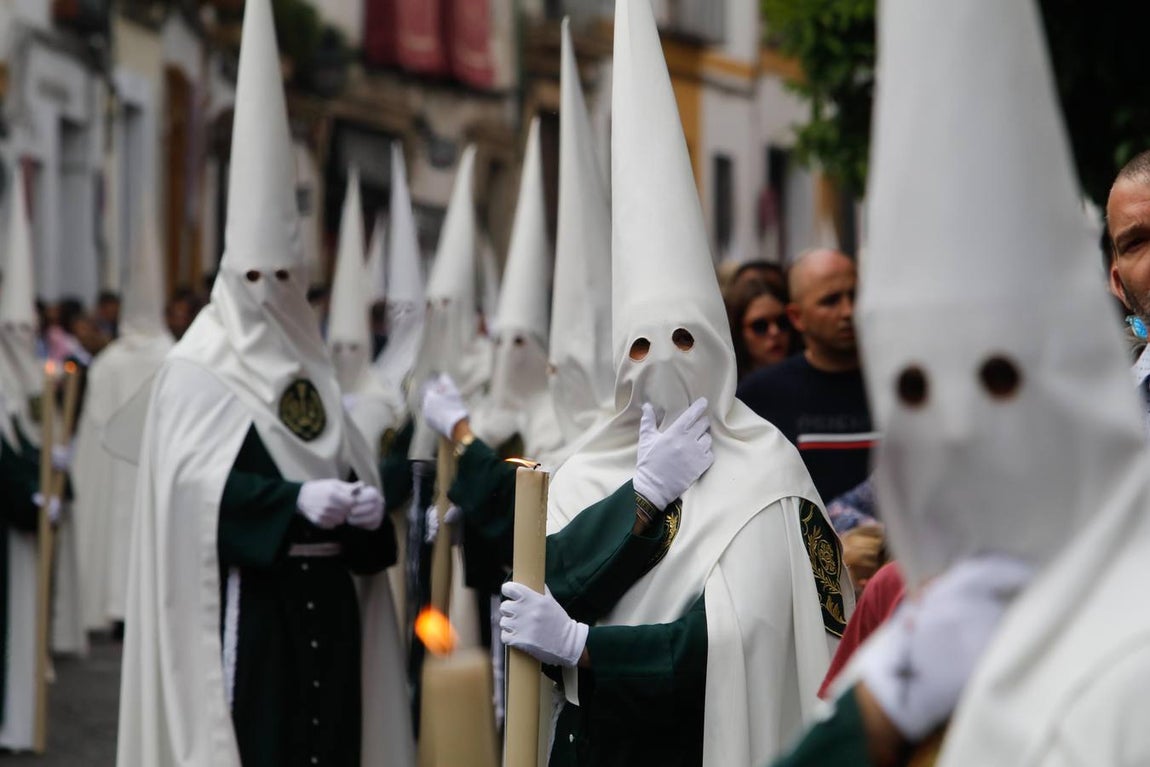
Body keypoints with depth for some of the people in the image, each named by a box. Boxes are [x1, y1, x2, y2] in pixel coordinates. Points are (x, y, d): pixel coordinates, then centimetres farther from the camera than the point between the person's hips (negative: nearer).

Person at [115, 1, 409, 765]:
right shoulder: (196, 373, -3)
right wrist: (296, 501, -26)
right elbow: (198, 484, -15)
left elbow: (354, 471, 14)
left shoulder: (312, 368, 15)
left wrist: (367, 503, -9)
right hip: (243, 598, -6)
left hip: (324, 595, 6)